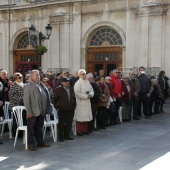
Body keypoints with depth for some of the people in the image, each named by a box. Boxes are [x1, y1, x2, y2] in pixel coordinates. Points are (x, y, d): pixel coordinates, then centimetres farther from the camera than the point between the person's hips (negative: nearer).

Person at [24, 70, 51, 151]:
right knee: (31, 128, 3)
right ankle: (31, 144, 11)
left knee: (39, 128, 17)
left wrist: (47, 109, 8)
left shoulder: (41, 85, 12)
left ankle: (40, 142, 27)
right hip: (33, 112, -6)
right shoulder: (28, 86, -7)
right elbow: (26, 100, -12)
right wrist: (29, 112, -17)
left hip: (41, 111, 6)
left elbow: (46, 97, 14)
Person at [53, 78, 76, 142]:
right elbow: (54, 99, -3)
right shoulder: (58, 89, -6)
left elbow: (74, 98, 19)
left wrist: (74, 105, 11)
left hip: (70, 110, 5)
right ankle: (61, 137, 10)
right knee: (61, 124, 1)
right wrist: (57, 107, -7)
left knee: (69, 123, 8)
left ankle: (67, 135, 20)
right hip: (62, 110, -5)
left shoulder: (71, 89, 10)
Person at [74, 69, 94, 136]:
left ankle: (84, 130, 23)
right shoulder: (78, 83, -12)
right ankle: (79, 131, 5)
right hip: (80, 102, -7)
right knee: (80, 117, -3)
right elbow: (77, 93, -17)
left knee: (86, 116, 12)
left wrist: (90, 94, -6)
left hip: (87, 102, 7)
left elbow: (91, 90, 16)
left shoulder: (87, 82, 10)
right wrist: (86, 96, -16)